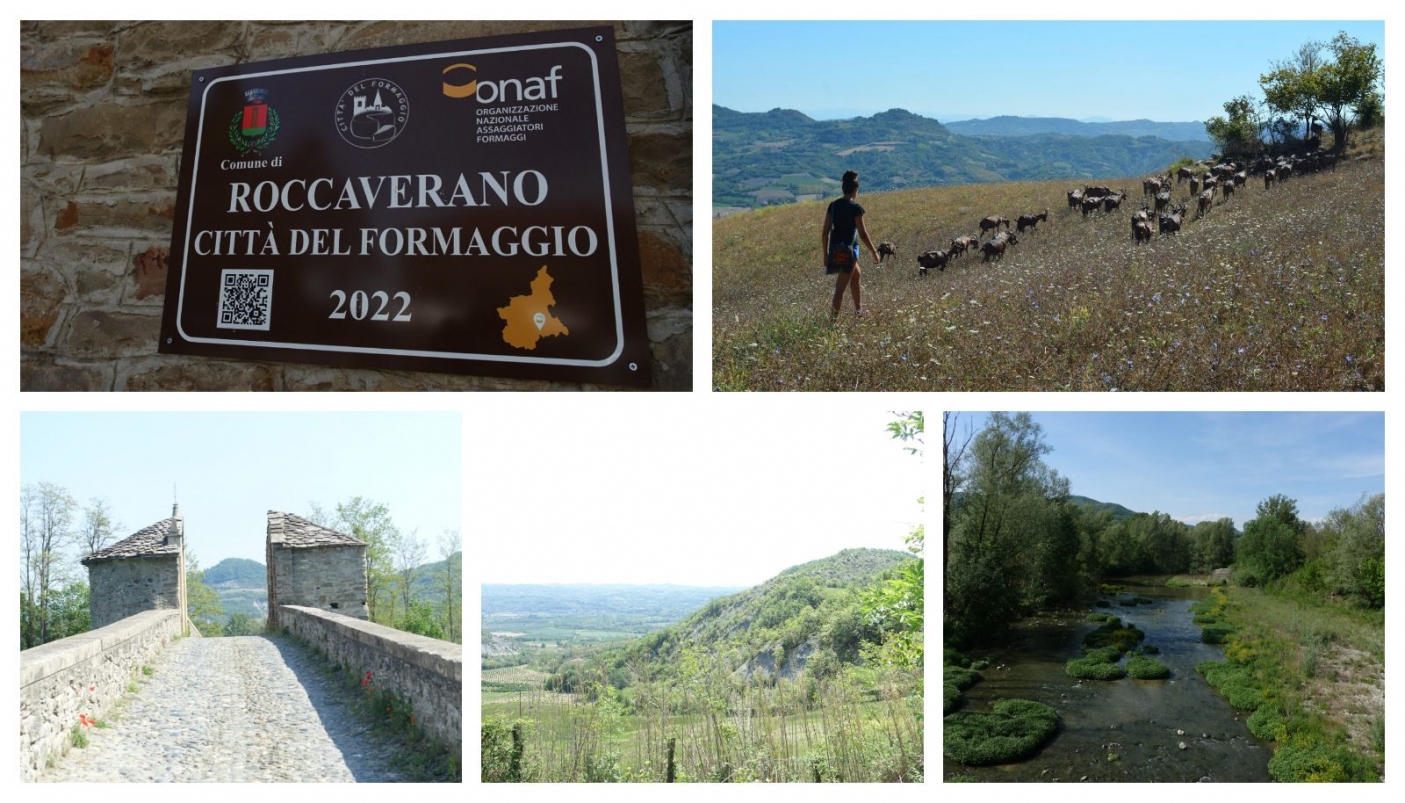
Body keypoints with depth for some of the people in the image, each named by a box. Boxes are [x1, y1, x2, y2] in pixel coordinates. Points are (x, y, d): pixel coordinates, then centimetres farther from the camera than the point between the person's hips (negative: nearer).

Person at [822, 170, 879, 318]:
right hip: (848, 249, -7)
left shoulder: (833, 206, 4)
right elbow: (863, 233, -11)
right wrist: (874, 252, 0)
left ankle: (858, 310, 43)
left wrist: (826, 254, 13)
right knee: (841, 287, -5)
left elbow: (825, 232, 4)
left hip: (834, 249, 7)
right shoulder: (855, 208, -13)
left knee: (856, 274, 30)